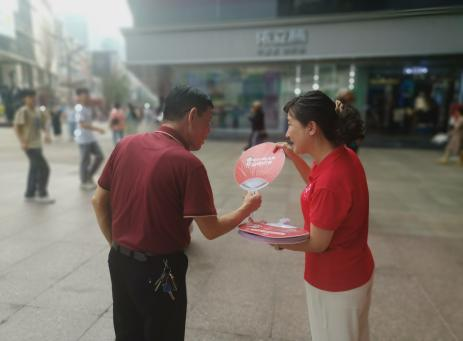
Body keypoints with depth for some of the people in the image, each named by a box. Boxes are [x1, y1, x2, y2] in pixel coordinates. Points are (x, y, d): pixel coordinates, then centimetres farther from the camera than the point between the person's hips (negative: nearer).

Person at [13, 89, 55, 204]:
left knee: (35, 170, 12)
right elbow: (16, 126, -19)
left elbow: (44, 126, 18)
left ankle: (29, 195, 22)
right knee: (44, 168, -10)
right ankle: (42, 195, -2)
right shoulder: (22, 111, -11)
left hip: (37, 145, 8)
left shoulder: (38, 111, 12)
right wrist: (22, 141, -29)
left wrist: (47, 135, -2)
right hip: (30, 146, -8)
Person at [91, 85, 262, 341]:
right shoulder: (188, 163, -21)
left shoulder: (126, 145, -2)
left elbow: (98, 201, 5)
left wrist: (116, 245, 13)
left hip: (119, 261, 6)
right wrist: (247, 208, -1)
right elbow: (211, 230, -17)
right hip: (159, 269, -6)